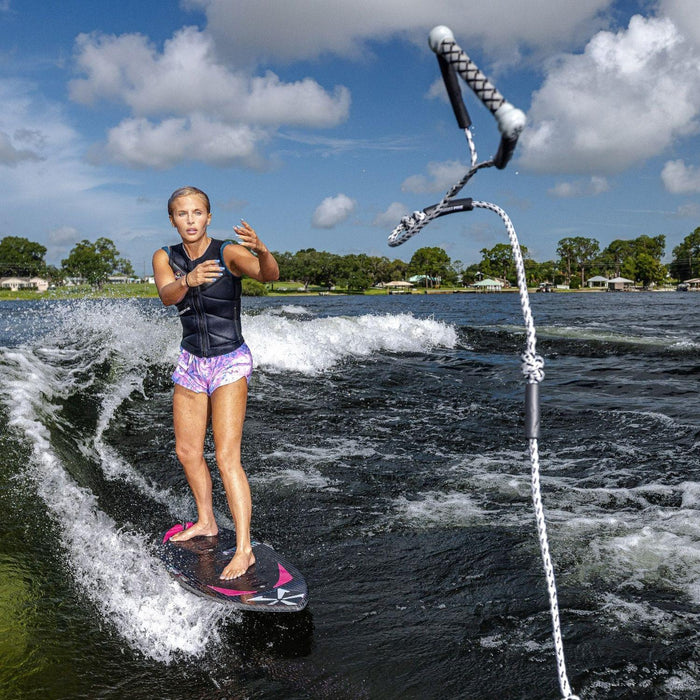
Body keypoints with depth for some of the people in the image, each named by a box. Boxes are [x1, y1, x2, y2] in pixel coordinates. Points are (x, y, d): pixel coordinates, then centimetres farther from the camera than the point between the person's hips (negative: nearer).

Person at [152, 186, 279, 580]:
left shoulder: (228, 252, -14)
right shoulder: (166, 258, -1)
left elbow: (269, 275, -32)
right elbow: (166, 296, -22)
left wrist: (261, 250, -54)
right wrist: (188, 281, -44)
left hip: (230, 363, -6)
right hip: (191, 362, 6)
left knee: (227, 457, -15)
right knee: (187, 452, 15)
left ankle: (245, 550, -10)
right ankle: (207, 523, 36)